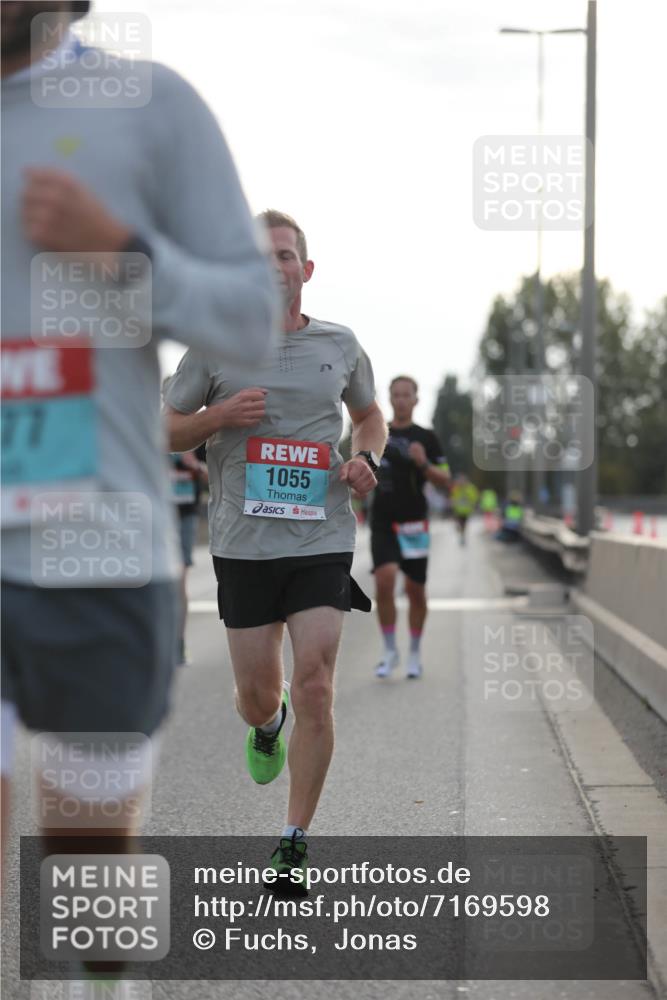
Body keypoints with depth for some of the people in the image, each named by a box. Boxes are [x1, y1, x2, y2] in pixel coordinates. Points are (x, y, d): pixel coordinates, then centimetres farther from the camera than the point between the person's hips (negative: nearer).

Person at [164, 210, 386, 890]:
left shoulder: (339, 345, 8)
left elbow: (369, 414, 24)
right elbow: (165, 431, 8)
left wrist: (366, 459, 3)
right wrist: (220, 415, -12)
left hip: (323, 539, 0)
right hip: (244, 544, 0)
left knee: (315, 690, -8)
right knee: (257, 693, 6)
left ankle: (295, 842, 4)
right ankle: (267, 726, 46)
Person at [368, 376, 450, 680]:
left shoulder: (425, 438, 1)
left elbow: (444, 480, -1)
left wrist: (423, 464, -17)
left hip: (413, 523, -1)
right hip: (382, 521, 1)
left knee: (415, 590, 5)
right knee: (384, 580, -17)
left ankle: (415, 654, 22)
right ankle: (389, 650, -5)